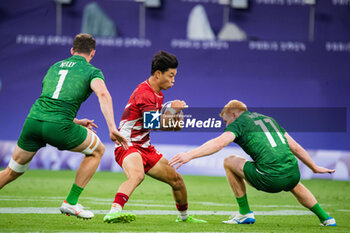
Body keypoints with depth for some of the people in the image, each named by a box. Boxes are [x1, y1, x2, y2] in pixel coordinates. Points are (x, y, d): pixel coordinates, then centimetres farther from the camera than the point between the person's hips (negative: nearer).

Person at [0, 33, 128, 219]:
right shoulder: (92, 71, 10)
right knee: (97, 150, 20)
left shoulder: (55, 66, 27)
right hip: (58, 126, -5)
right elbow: (103, 94, -12)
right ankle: (71, 202, 15)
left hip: (33, 120, 5)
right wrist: (112, 128, -19)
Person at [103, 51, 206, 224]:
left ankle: (183, 216, 38)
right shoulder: (144, 94, -18)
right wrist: (172, 110, -12)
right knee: (137, 175, -39)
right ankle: (114, 212, -55)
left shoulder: (158, 94, 15)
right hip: (128, 145, -10)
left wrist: (174, 114, 6)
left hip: (145, 148, 10)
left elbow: (162, 124, 24)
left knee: (176, 179, 15)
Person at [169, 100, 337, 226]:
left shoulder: (239, 123, 7)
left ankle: (245, 213, 17)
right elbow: (295, 147, 29)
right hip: (292, 174, 7)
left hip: (270, 179, -7)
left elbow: (219, 142, -13)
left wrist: (190, 155, -20)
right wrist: (314, 167, 40)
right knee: (296, 187, 44)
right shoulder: (269, 119, 26)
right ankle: (325, 217, 37)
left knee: (230, 162, 15)